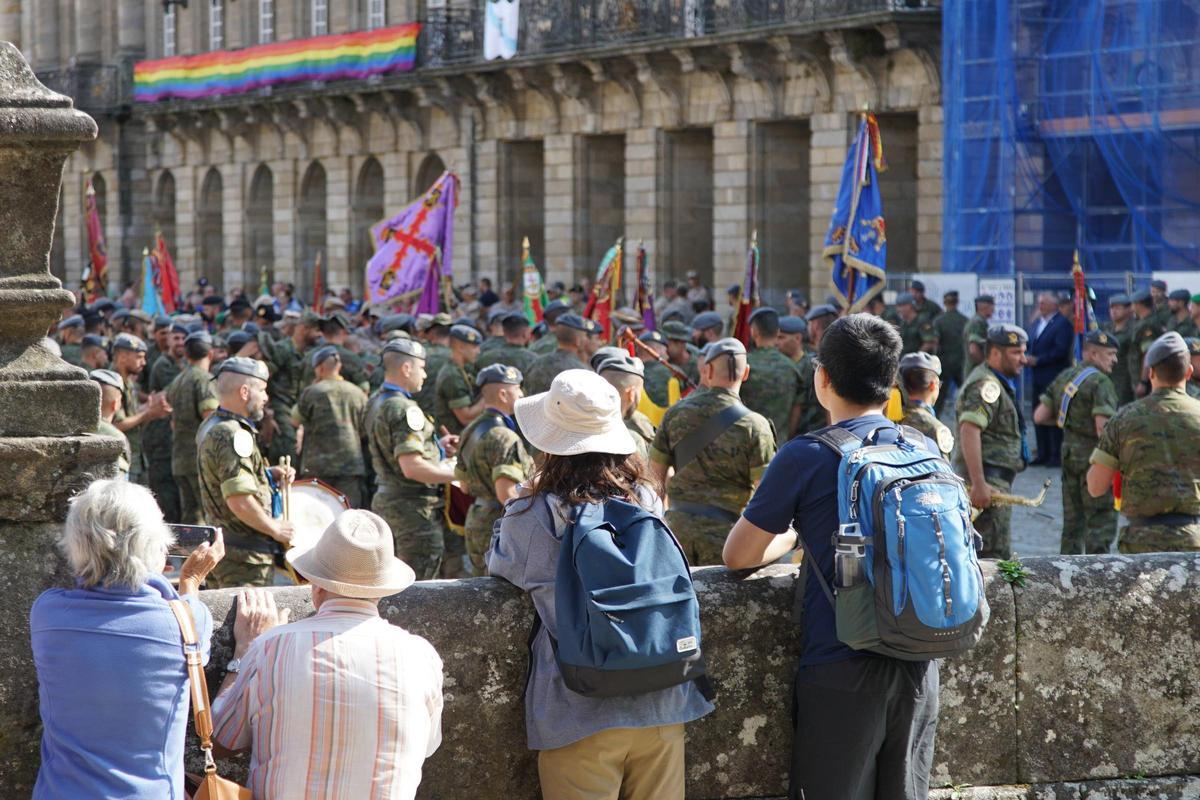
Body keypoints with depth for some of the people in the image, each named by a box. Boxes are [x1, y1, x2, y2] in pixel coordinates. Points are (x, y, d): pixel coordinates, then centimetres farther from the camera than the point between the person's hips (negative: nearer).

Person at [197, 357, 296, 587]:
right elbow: (239, 501, -27)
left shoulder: (210, 426, 12)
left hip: (218, 546, 10)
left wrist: (270, 475, 11)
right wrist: (275, 529, -14)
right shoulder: (233, 435, -20)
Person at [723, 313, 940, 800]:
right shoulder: (925, 450, 5)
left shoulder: (806, 458, -9)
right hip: (917, 668, 5)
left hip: (842, 671, -5)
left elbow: (737, 557, -1)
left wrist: (787, 538, 20)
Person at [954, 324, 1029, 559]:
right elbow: (969, 431, -26)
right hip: (990, 482, -11)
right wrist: (979, 484, -30)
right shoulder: (986, 385, -14)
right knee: (996, 555, -14)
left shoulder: (996, 382, 21)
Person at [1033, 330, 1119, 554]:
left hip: (1069, 452, 8)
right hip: (1093, 455, -8)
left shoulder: (1064, 377, 11)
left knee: (1073, 519, 16)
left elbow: (1040, 416, 10)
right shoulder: (1100, 382, -14)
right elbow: (1103, 426, -22)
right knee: (1101, 520, -5)